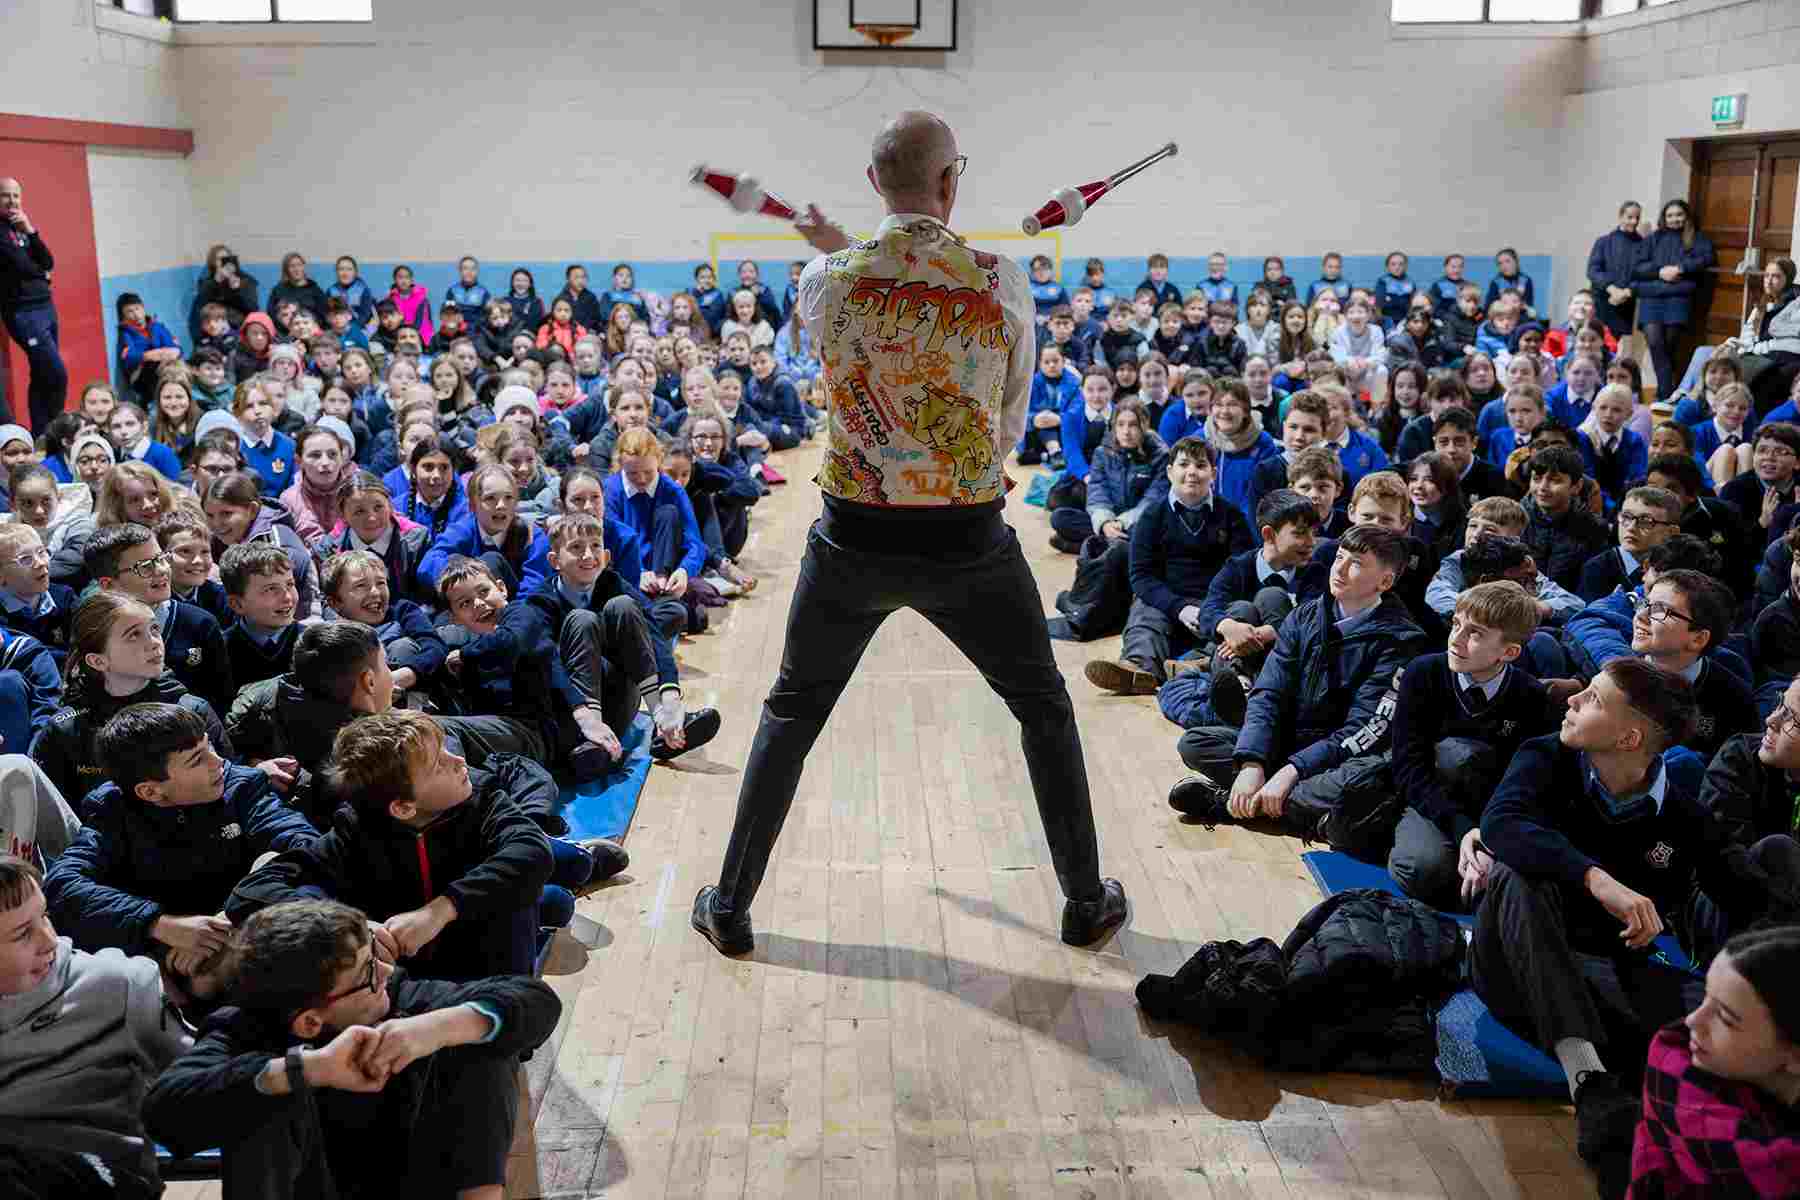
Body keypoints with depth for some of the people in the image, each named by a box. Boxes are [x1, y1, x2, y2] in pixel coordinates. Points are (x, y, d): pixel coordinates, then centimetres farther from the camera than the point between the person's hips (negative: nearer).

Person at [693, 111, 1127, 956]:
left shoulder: (826, 282, -9)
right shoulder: (1003, 283, -10)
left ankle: (730, 908, 27)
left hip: (856, 540, 1)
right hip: (970, 544, -1)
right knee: (1045, 708, 21)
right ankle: (1087, 903, 29)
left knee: (792, 713, 20)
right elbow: (1012, 426, -1)